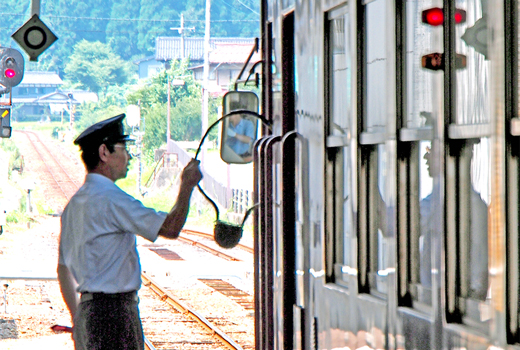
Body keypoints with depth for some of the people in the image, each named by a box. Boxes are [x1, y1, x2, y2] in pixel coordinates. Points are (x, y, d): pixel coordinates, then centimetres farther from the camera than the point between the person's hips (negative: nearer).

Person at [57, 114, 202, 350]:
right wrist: (186, 186, 0)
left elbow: (64, 269, 20)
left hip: (87, 310, 10)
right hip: (115, 311, -9)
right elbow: (171, 228, -15)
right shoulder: (111, 198, -15)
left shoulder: (74, 204, 15)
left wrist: (77, 319, 25)